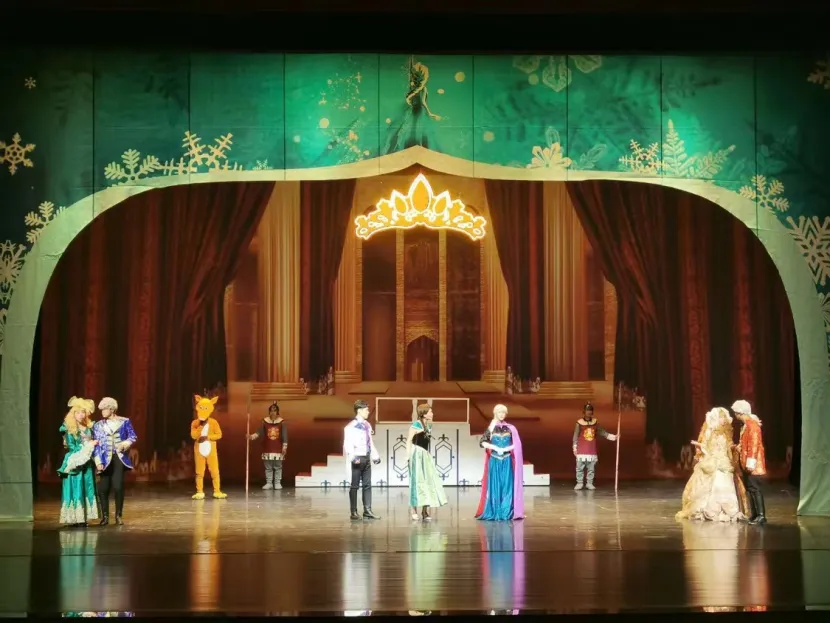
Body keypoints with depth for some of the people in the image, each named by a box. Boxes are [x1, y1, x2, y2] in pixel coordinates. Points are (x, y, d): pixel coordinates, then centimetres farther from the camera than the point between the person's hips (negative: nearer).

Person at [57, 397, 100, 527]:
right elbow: (72, 447, -11)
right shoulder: (69, 429, -6)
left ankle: (83, 518, 8)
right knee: (76, 490, -7)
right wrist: (89, 445, -12)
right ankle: (75, 518, -6)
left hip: (87, 463, 6)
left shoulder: (89, 427, 11)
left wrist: (95, 445, -3)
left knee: (87, 490, 4)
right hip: (75, 463, -6)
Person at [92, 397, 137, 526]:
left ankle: (118, 516, 6)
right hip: (105, 459, 2)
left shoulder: (124, 422, 3)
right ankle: (105, 516, 7)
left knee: (118, 487, -7)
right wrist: (98, 462, -5)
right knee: (103, 488, -5)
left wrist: (125, 444, -15)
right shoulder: (98, 425, 8)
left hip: (119, 458, -2)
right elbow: (96, 445, 5)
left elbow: (133, 436, 6)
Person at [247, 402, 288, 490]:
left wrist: (284, 447, -7)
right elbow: (259, 433, -5)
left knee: (278, 467, 4)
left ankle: (277, 483, 11)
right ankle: (269, 483, 12)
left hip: (278, 449, -1)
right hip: (267, 449, 1)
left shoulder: (282, 422, -2)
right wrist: (252, 436, -23)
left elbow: (285, 436, -2)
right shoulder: (265, 421, 1)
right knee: (268, 467, 5)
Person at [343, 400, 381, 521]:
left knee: (367, 485, 8)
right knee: (355, 486, 0)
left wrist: (375, 456, 9)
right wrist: (353, 458, -25)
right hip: (357, 459, -7)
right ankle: (353, 512, 5)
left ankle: (367, 511, 13)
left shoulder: (367, 425, 11)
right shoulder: (351, 426, -11)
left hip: (367, 458, 7)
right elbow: (348, 444, -16)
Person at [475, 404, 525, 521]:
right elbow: (482, 442, -2)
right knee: (495, 486, -1)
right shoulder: (491, 428, 4)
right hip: (494, 461, -1)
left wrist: (506, 448, -13)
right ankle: (494, 513, 2)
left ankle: (507, 513, 1)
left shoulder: (510, 428, 6)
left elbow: (517, 444, 1)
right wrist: (495, 448, -14)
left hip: (507, 461, 1)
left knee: (507, 486, -2)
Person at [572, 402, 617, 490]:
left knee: (591, 468, 5)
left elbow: (603, 432, 9)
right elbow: (575, 437, -1)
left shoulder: (595, 423, 7)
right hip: (581, 451, -3)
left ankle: (589, 483, 12)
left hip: (592, 451, 3)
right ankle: (579, 483, 7)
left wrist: (614, 437, 1)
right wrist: (574, 449, -3)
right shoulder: (579, 423, -3)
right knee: (580, 468, -1)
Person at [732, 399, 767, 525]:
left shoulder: (752, 424, -16)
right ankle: (755, 514, 17)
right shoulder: (745, 425, 14)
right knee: (750, 487, 12)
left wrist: (750, 462, -23)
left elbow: (754, 444, -21)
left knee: (754, 487, -12)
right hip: (745, 462, 10)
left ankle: (761, 516, -14)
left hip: (752, 463, -10)